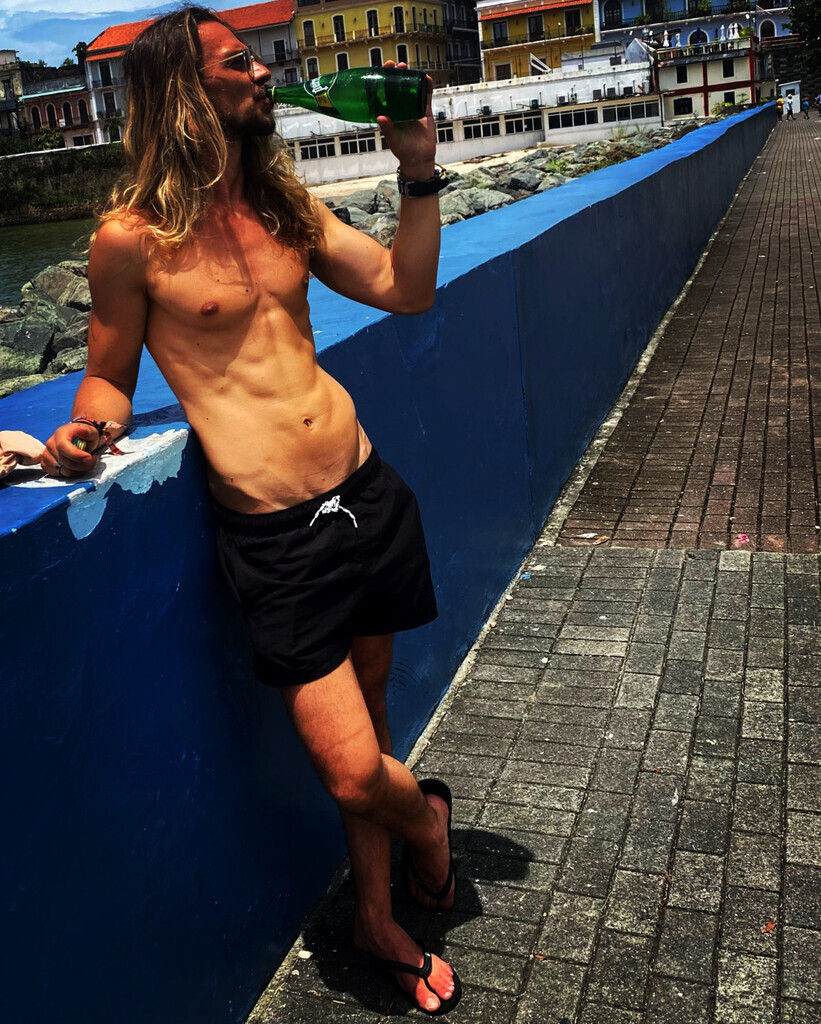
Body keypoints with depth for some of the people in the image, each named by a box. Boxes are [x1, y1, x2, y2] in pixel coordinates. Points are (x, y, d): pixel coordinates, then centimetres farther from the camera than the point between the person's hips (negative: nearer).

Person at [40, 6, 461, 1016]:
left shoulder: (281, 202, 10)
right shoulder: (132, 238, -6)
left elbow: (406, 288, 11)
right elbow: (108, 375, 4)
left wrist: (419, 172, 4)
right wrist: (84, 431, -17)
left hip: (367, 493, 6)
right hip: (276, 536, -5)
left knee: (366, 708, 18)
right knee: (353, 773, -7)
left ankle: (378, 919, 42)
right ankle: (426, 816, 33)